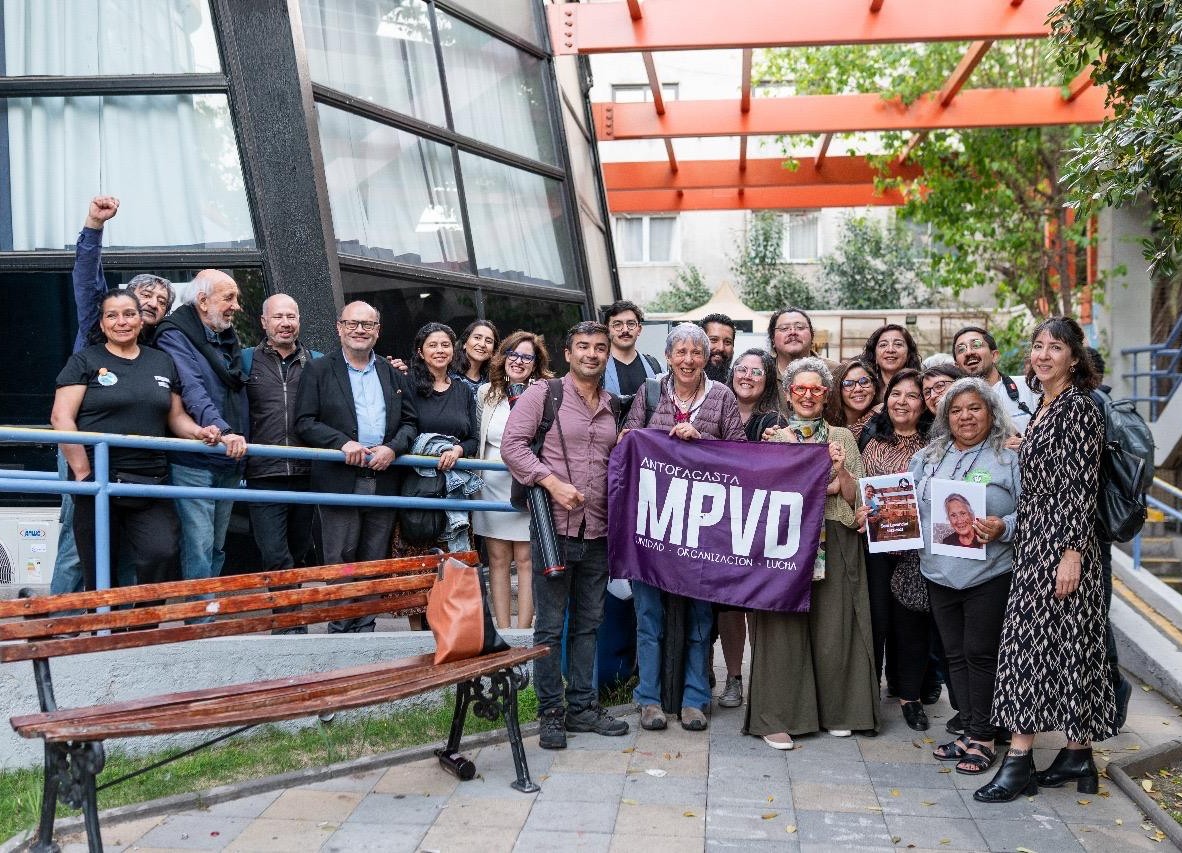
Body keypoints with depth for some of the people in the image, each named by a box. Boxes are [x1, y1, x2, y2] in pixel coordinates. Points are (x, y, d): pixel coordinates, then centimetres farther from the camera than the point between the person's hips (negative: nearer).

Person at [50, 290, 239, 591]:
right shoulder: (85, 362, 4)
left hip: (151, 484, 2)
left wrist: (199, 432, -4)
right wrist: (84, 473, -13)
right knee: (98, 572, 4)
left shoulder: (163, 364, 16)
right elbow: (61, 418, -5)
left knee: (162, 554, -17)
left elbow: (176, 417, 19)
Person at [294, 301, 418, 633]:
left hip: (383, 481, 3)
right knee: (340, 564, -2)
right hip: (340, 482, -3)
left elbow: (410, 421, 13)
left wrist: (393, 447, -6)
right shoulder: (318, 370, 5)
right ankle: (340, 632, 5)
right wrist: (343, 443, -16)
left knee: (375, 565, 7)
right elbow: (305, 422, -2)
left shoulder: (394, 374, 16)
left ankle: (365, 629, 16)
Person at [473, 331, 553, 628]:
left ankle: (523, 633, 8)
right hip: (493, 485, 3)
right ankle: (502, 632, 14)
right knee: (498, 560, 7)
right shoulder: (486, 393, 8)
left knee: (525, 560, 1)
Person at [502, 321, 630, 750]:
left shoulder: (612, 406, 14)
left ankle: (582, 706, 23)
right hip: (554, 524, -5)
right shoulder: (543, 394, -1)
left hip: (598, 529, 5)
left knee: (588, 622, 12)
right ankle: (550, 713, 10)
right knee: (550, 625, 0)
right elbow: (512, 444, -8)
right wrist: (552, 482, -17)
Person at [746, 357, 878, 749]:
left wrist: (842, 472, -13)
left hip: (834, 544, 1)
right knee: (784, 627, -2)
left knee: (833, 629, 4)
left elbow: (856, 497, 6)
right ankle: (776, 716, 4)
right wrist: (825, 488, -9)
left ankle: (835, 710, 20)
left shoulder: (843, 437, 11)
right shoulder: (774, 439, 8)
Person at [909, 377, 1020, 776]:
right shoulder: (927, 459, 12)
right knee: (955, 654, 11)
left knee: (980, 654, 0)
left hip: (989, 575, -5)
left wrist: (1004, 528, -23)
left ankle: (982, 738, 12)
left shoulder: (1011, 458, -2)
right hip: (939, 574, 5)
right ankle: (968, 731, 23)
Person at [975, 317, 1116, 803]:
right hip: (1035, 543, 9)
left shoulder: (1078, 407, -12)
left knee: (1031, 643, -6)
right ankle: (1077, 757, 16)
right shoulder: (1043, 407, 14)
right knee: (1040, 645, 9)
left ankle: (1020, 762, 1)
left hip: (1062, 543, -9)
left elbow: (1083, 487, -17)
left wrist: (1071, 553, -20)